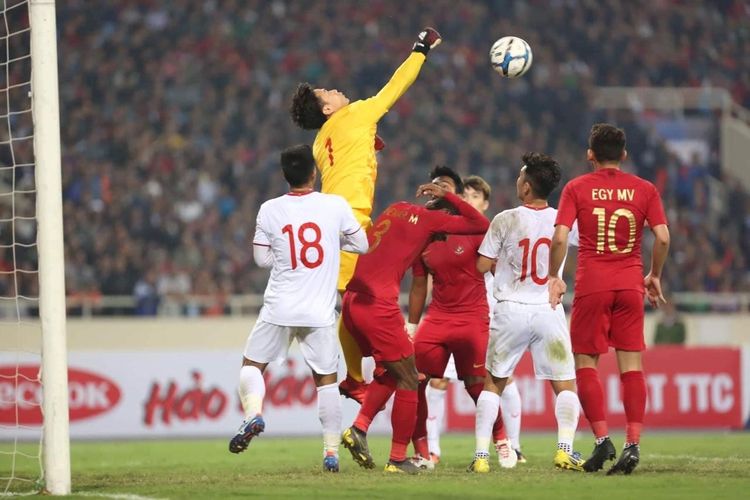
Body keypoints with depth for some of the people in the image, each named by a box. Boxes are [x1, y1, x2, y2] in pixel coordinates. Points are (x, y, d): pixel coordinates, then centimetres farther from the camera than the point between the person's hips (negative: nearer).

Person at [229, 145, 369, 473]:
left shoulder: (270, 211, -3)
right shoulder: (335, 206, -5)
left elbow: (262, 258, 6)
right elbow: (362, 245, 7)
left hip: (279, 309, 0)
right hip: (320, 311, 0)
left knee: (252, 363, 15)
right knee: (326, 378, 9)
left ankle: (253, 413, -12)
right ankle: (331, 451, 8)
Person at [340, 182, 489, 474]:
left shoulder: (398, 210, 18)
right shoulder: (430, 220, -1)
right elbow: (482, 226, 3)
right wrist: (447, 197, 8)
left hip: (352, 299, 8)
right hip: (378, 305, -8)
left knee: (388, 371, 23)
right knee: (408, 379, 4)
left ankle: (359, 428, 6)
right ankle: (398, 459, 3)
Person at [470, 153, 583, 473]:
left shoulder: (505, 221, -7)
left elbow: (482, 265, -2)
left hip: (510, 311, 0)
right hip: (549, 312, 0)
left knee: (493, 383, 12)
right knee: (564, 384, 9)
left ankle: (481, 455, 7)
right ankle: (565, 450, -6)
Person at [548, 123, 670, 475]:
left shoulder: (576, 189, 0)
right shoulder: (644, 190, 5)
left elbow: (560, 237, -9)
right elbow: (662, 237, -3)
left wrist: (554, 277, 3)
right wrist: (654, 276, 12)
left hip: (591, 285, -2)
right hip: (630, 284, 2)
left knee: (585, 362, 7)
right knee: (631, 364, 3)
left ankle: (602, 439, -5)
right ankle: (633, 443, -6)